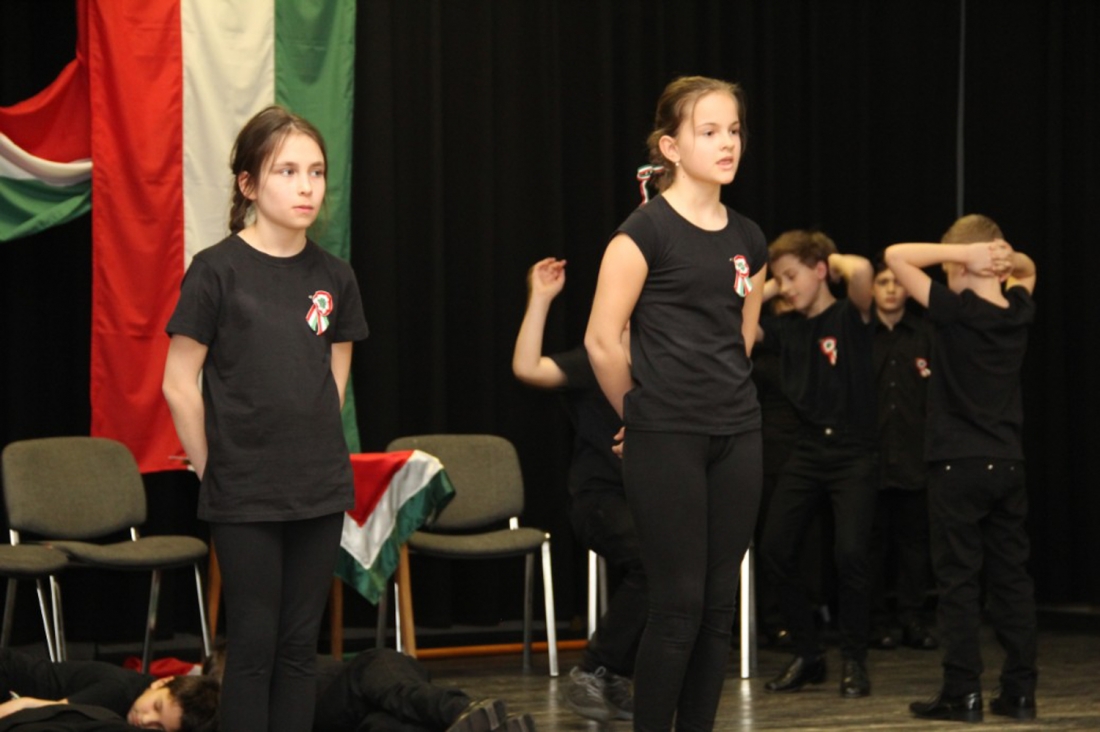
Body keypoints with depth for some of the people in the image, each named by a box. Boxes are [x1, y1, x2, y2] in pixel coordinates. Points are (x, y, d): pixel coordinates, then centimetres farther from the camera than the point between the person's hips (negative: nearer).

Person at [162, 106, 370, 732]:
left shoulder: (334, 277, 5)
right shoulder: (217, 270, -9)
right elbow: (180, 386, -6)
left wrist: (318, 454, 11)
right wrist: (216, 470, -1)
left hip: (320, 491, 4)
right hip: (244, 497, -4)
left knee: (300, 646, 8)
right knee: (255, 646, 0)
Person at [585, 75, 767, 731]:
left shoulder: (749, 239, 10)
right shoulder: (647, 231, -9)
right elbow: (602, 340, -9)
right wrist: (640, 411, 1)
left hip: (736, 435, 6)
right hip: (666, 440, -6)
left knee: (720, 603, 6)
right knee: (679, 602, -6)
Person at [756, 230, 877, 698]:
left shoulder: (849, 317, -5)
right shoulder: (785, 328, 9)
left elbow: (861, 271, -25)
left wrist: (835, 260, -5)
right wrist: (766, 289, 6)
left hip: (853, 453, -6)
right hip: (806, 452, 6)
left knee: (849, 553, -16)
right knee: (774, 551, -2)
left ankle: (855, 662, 0)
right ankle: (807, 657, 12)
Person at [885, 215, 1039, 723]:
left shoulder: (956, 311, -13)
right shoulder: (1019, 312, 4)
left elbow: (896, 256, -12)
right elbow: (1027, 271, 28)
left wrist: (966, 251, -14)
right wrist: (1005, 259, 6)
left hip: (959, 466, -5)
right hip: (1009, 465, 5)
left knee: (958, 579, -1)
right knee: (1011, 577, 8)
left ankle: (962, 691, -2)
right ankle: (1020, 691, 8)